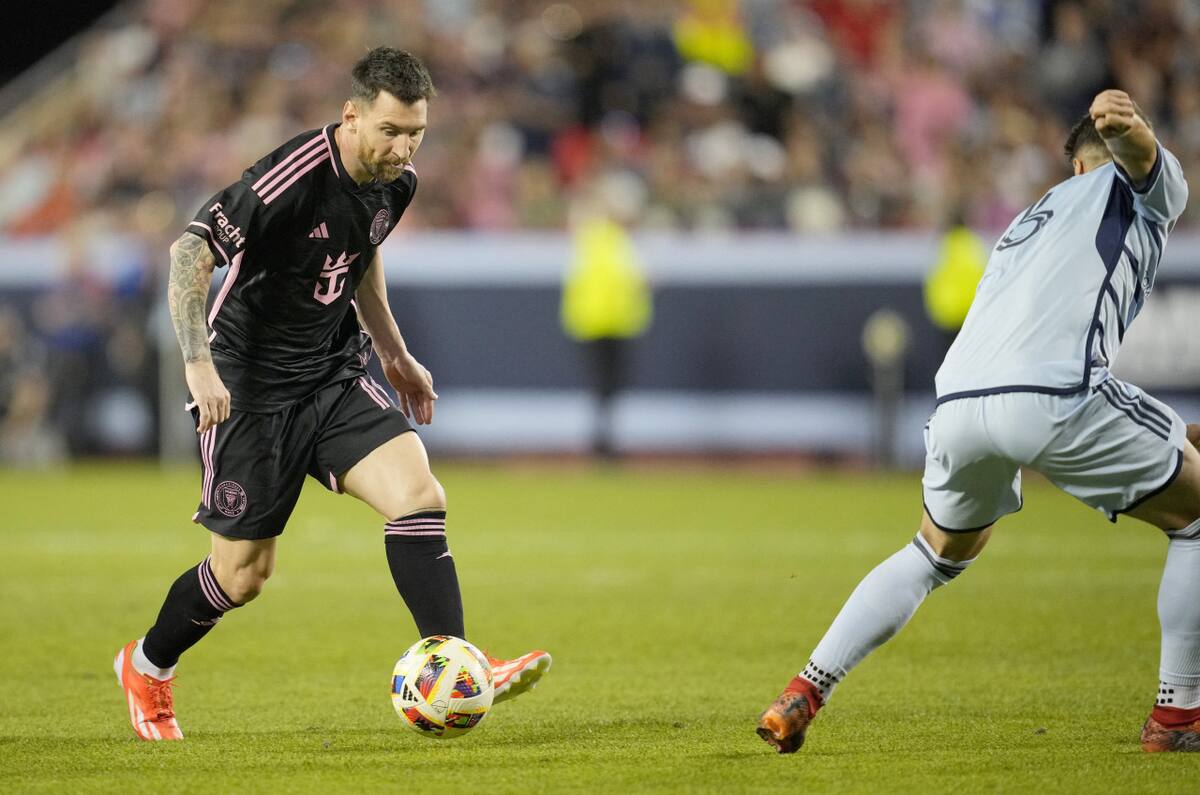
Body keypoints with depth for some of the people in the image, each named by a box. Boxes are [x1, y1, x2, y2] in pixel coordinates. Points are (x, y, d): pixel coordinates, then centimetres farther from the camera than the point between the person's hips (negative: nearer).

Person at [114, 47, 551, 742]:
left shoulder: (396, 183, 0)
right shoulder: (292, 178, -24)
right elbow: (191, 251, -24)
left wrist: (395, 354, 23)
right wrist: (199, 363, -32)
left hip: (337, 375, 6)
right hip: (252, 389, -6)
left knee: (420, 495, -17)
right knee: (245, 573, 3)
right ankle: (148, 665, 31)